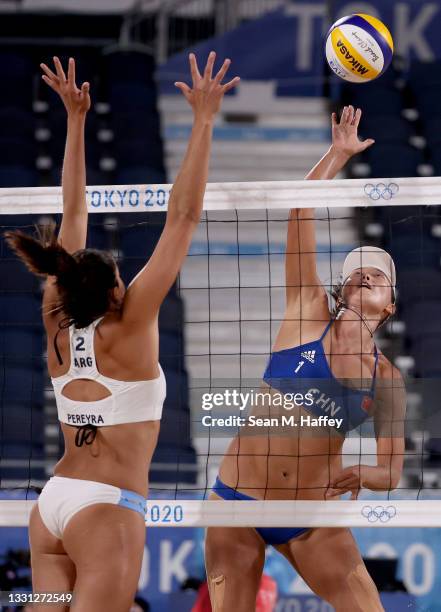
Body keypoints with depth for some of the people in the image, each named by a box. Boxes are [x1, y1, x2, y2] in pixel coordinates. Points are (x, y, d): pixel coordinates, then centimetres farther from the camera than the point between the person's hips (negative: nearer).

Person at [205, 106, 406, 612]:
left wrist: (358, 475, -19)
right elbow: (300, 217, -6)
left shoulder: (387, 379, 4)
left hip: (312, 518, 2)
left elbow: (391, 471, 3)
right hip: (238, 497, -2)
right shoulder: (309, 316, 0)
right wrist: (338, 155, -7)